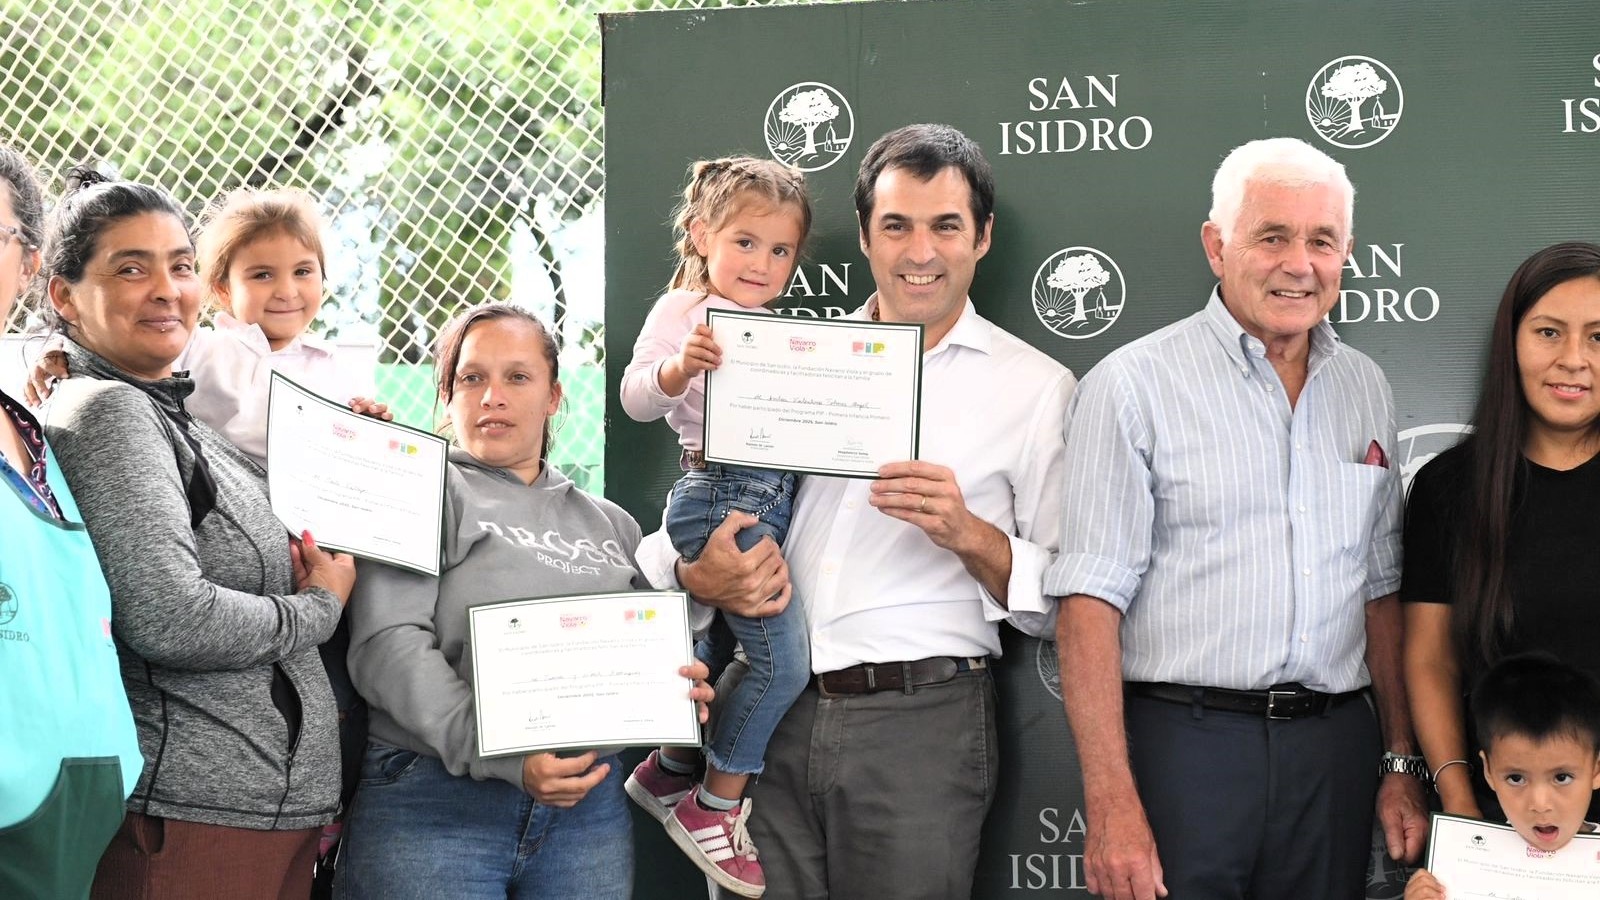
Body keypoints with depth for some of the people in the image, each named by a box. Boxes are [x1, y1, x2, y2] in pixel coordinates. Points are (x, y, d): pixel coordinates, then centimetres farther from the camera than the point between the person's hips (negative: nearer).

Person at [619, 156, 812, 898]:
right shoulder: (684, 309, -6)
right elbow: (636, 399, -16)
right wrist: (677, 368, -36)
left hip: (772, 497, 8)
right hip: (719, 496, -8)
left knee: (719, 645, 20)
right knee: (784, 661, -10)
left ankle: (669, 773, 38)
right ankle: (714, 809, 4)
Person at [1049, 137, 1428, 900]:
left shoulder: (1364, 389, 12)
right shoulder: (1135, 385, -6)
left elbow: (1380, 591, 17)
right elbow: (1090, 602, -11)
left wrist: (1402, 762, 12)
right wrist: (1112, 807, -17)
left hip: (1335, 749, 5)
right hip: (1184, 743, -5)